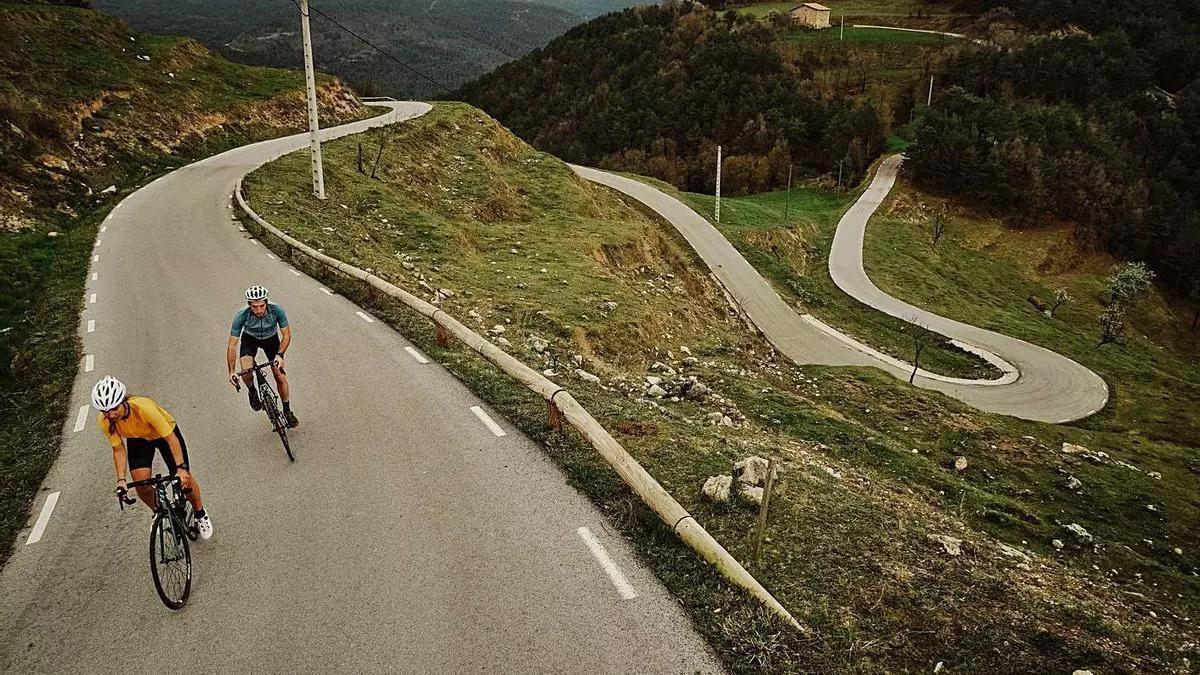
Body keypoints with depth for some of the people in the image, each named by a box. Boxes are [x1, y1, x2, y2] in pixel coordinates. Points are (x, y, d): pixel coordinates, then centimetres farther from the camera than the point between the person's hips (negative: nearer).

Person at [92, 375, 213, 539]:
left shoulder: (144, 407, -41)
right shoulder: (103, 421, -28)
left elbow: (171, 439, -35)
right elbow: (118, 449, -15)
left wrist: (181, 468, -40)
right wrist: (121, 480, -23)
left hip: (165, 433, -3)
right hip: (138, 440, 3)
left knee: (183, 479, -6)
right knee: (141, 483, -13)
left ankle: (200, 513, 21)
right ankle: (158, 512, 18)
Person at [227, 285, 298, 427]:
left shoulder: (277, 311, -34)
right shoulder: (241, 317, -34)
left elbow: (286, 334, -21)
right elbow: (232, 345, -25)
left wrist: (279, 354, -35)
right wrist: (231, 371, -29)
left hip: (271, 339, 1)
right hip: (250, 339, 0)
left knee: (280, 376, -6)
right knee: (246, 372, -24)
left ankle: (287, 412, 14)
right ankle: (252, 392, 11)